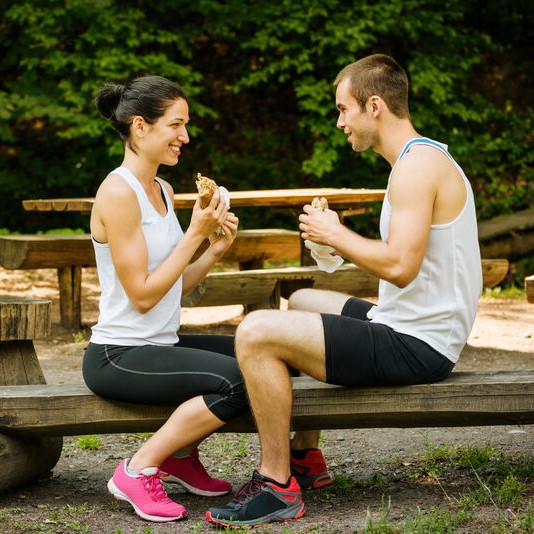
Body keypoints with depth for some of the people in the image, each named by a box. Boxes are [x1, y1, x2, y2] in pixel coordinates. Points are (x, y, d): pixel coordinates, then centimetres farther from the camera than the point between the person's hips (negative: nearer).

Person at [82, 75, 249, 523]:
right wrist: (195, 234, -16)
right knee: (236, 381, -26)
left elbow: (173, 287, 10)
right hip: (118, 356, -9)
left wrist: (214, 252, -5)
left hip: (160, 344, 9)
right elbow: (141, 294, -18)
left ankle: (182, 456, 15)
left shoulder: (163, 190, 12)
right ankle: (138, 471, -10)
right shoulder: (118, 192, -16)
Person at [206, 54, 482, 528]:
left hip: (416, 347, -11)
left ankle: (278, 486, -12)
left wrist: (335, 233, -14)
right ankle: (306, 454, 34)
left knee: (256, 332, -19)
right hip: (410, 329, 11)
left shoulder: (418, 164, -19)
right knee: (302, 302, 33)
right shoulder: (425, 158, 15)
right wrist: (338, 237, 11)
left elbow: (400, 266, -28)